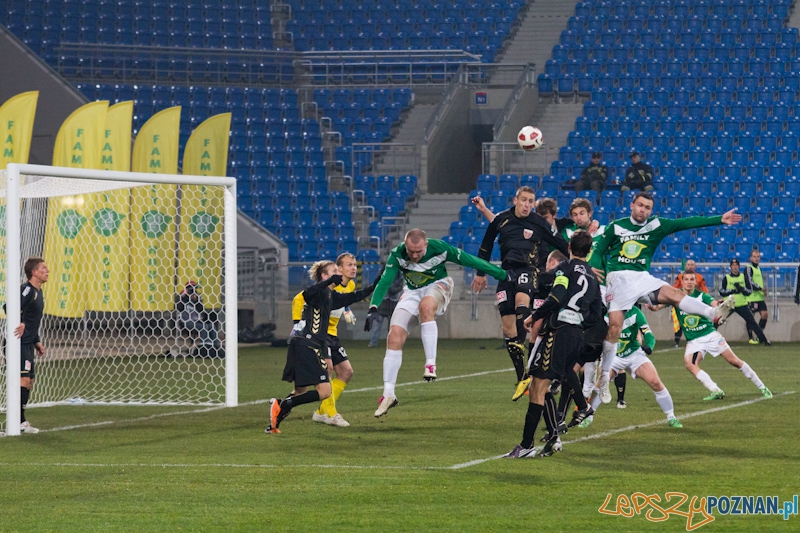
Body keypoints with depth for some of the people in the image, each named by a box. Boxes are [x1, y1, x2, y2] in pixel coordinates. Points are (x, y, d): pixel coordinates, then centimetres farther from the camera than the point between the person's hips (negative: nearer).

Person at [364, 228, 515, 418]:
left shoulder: (439, 248, -25)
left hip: (437, 286, -3)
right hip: (412, 292, 3)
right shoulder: (397, 254, -20)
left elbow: (470, 260, -16)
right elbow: (384, 282, -20)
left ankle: (431, 364, -35)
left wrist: (502, 274, -9)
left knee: (425, 306, -39)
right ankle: (388, 394, -7)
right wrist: (373, 308, -35)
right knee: (395, 336, -14)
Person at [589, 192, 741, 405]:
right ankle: (604, 376, 2)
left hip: (642, 277, 2)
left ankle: (714, 314, -42)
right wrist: (593, 268, -11)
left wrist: (719, 220, -2)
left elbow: (687, 223, 3)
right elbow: (598, 250, 11)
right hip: (618, 277, -2)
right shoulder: (616, 227, 4)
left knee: (672, 293, -24)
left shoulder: (656, 226, 7)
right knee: (614, 325, -10)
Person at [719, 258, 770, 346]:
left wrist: (742, 289, -19)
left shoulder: (744, 276, 5)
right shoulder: (726, 278, 0)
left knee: (752, 322, -3)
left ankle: (765, 340, 1)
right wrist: (734, 291, -17)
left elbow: (749, 291, 2)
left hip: (742, 305, 1)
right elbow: (721, 291, -4)